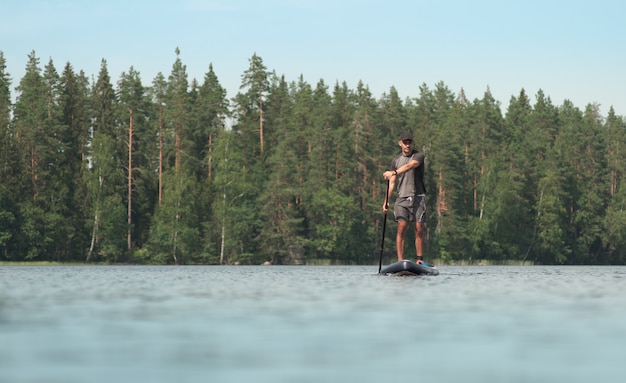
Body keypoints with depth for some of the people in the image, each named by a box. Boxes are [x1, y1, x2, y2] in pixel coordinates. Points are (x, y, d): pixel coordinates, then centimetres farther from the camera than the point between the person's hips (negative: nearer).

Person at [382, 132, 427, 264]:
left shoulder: (418, 156, 0)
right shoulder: (396, 160, 13)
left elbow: (410, 166, -23)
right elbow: (392, 182, 12)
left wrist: (394, 172, -38)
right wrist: (386, 201, 3)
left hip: (417, 197, -2)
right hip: (402, 198, 2)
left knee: (419, 229, -4)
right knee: (402, 228, -10)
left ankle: (420, 260, 1)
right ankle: (400, 261, -12)